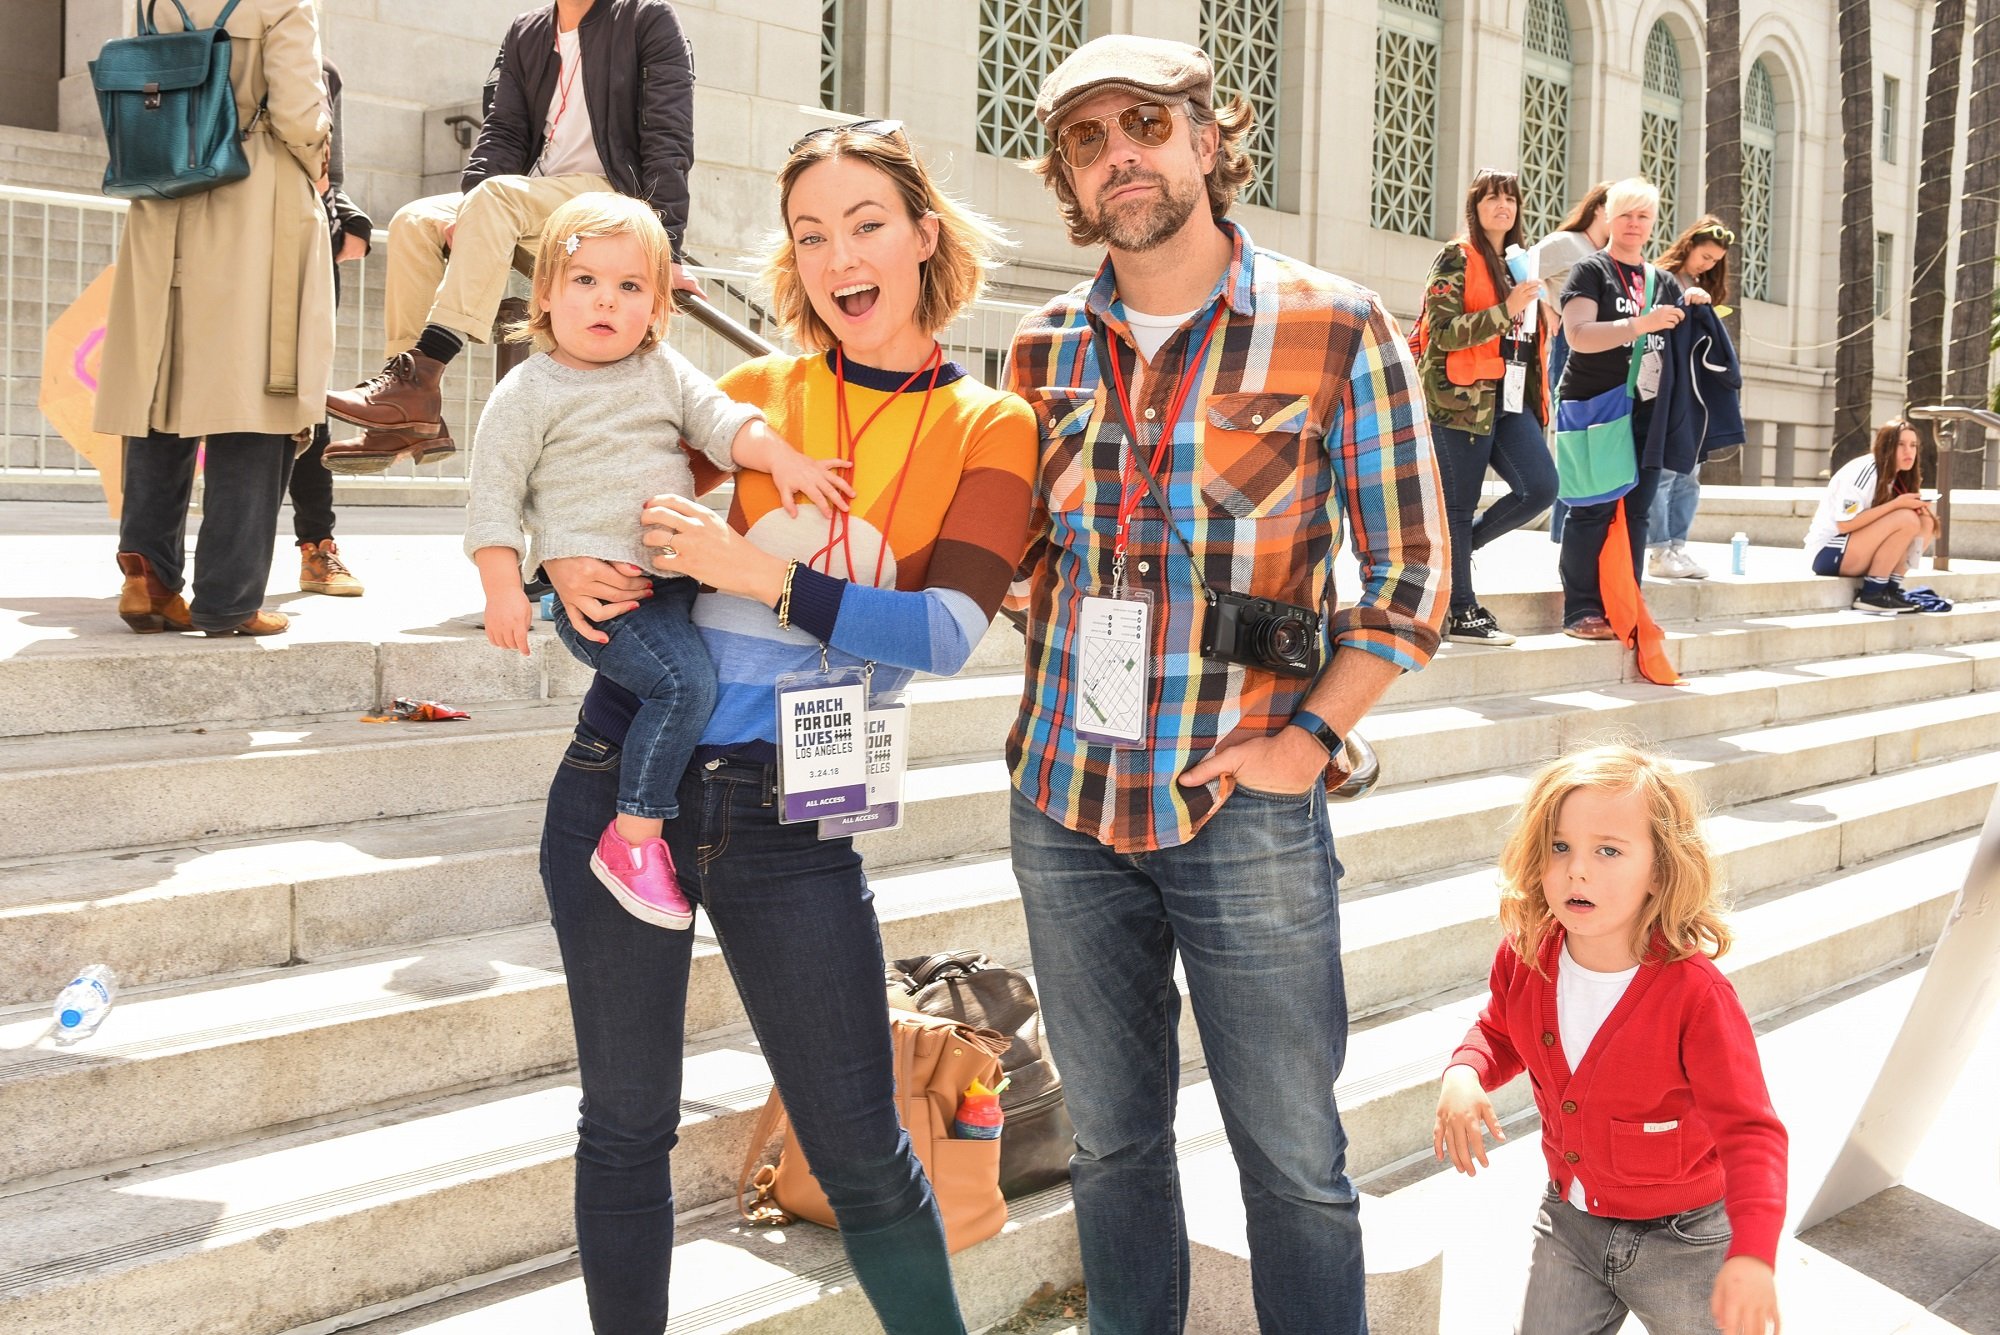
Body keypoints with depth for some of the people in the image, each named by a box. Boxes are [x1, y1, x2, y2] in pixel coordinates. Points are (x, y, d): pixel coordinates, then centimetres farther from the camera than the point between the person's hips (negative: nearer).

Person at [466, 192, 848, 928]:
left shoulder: (665, 370, 13)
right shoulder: (528, 392, -2)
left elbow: (720, 419, 6)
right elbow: (493, 493, -3)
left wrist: (781, 457, -14)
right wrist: (502, 588, -12)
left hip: (677, 573, 7)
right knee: (684, 681, -23)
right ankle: (633, 839, -15)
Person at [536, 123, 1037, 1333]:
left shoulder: (989, 430, 1)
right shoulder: (756, 392, 7)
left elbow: (948, 634, -12)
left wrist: (757, 573, -19)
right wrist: (565, 569, -7)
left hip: (792, 818, -2)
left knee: (863, 1152, 5)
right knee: (628, 1127, 13)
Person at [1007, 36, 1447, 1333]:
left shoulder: (1338, 330, -5)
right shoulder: (1046, 349, 7)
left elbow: (1411, 573, -3)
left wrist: (1310, 738, -12)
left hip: (1246, 808, -4)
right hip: (1066, 798, 4)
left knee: (1295, 1152, 6)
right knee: (1112, 1135, 16)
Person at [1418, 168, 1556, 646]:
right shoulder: (1456, 258, -3)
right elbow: (1444, 333, -14)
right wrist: (1506, 310, -20)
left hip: (1513, 399, 7)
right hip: (1463, 398, -7)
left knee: (1541, 487, -8)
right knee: (1460, 505, -1)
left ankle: (1456, 546, 15)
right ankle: (1460, 614, 6)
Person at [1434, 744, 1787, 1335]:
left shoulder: (1696, 995, -28)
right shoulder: (1524, 959, -12)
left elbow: (1748, 1131, -29)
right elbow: (1500, 1031, 9)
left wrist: (1753, 1255, -42)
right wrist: (1465, 1072, -14)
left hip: (1681, 1242, -4)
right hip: (1569, 1219, 4)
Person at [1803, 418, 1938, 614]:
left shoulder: (1898, 476, 10)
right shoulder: (1864, 471, -17)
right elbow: (1844, 524, -24)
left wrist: (1918, 506, -12)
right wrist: (1895, 504, -23)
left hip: (1855, 554, 9)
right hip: (1827, 552, -9)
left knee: (1926, 521, -3)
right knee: (1906, 519, -24)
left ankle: (1891, 589, -5)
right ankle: (1870, 594, -18)